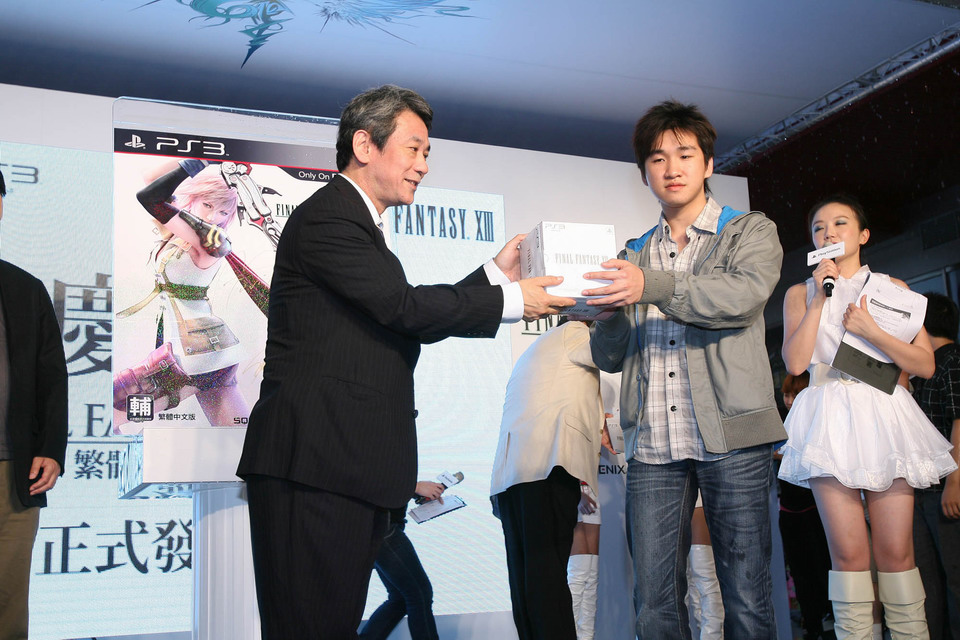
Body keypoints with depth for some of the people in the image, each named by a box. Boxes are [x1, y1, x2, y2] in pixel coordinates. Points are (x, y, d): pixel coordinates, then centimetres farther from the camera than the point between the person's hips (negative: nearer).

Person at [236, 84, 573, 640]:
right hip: (314, 467, -10)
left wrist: (493, 274, 17)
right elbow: (403, 306, -15)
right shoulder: (325, 218, -7)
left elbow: (414, 324, 22)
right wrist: (510, 300, -6)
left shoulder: (359, 226, 26)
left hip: (354, 469, 10)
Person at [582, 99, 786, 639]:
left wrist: (651, 286, -24)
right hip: (652, 447, 3)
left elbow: (744, 294, -13)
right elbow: (611, 357, 14)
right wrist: (606, 309, -8)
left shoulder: (751, 231, 10)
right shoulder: (634, 254, 20)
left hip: (731, 438, -3)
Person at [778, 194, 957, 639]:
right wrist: (819, 298, -5)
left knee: (896, 549, -5)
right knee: (848, 550, -6)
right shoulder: (800, 293, 11)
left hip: (884, 415, 1)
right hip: (830, 418, -1)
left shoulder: (892, 288, 13)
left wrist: (870, 331, -7)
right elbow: (795, 363, -4)